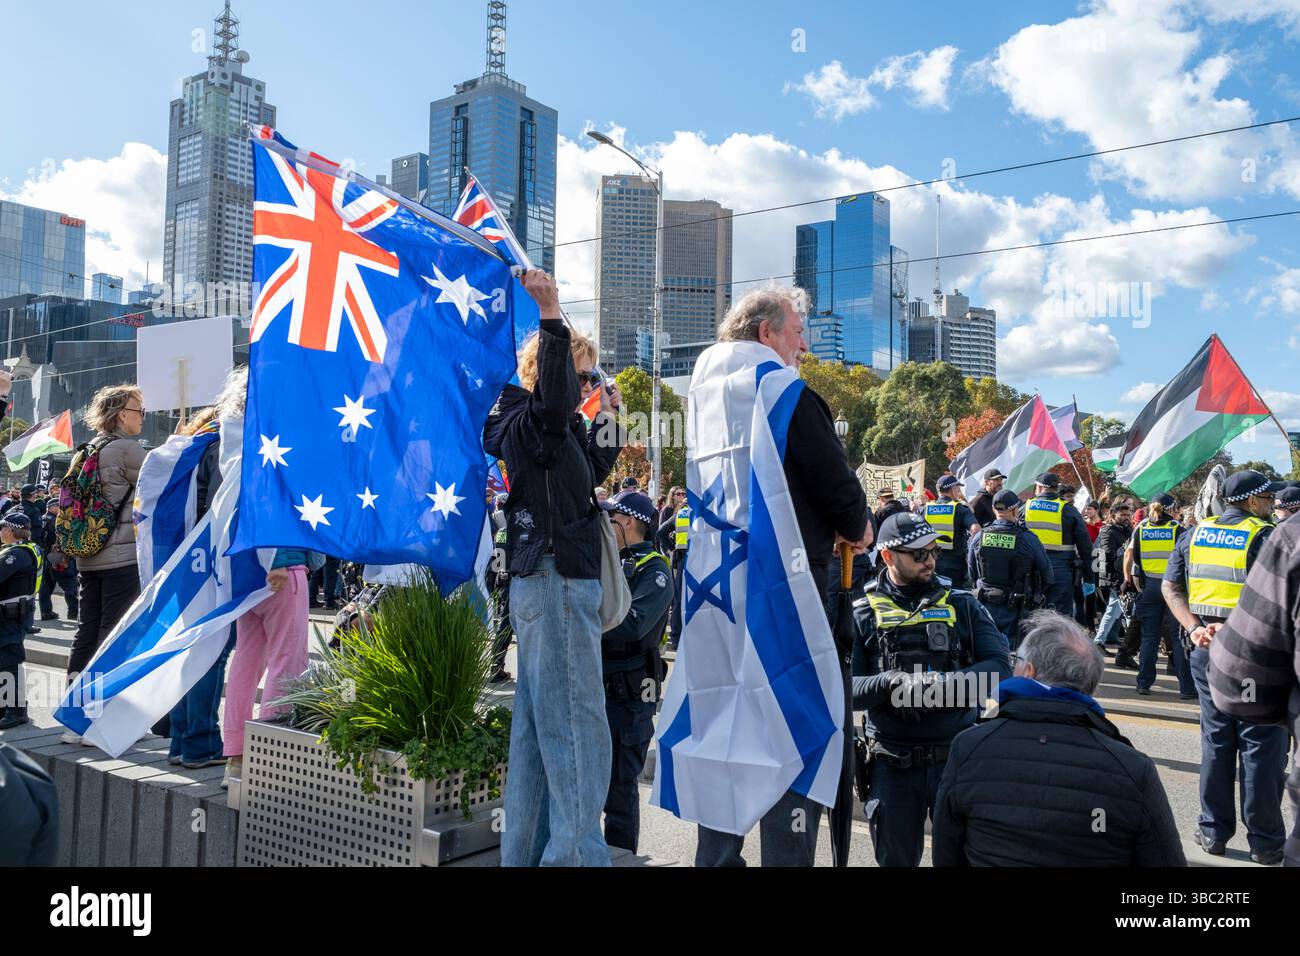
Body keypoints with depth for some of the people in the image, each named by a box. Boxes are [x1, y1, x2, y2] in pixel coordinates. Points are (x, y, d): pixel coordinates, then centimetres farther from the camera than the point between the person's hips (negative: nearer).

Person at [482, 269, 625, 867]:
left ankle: (525, 852, 24)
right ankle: (575, 852, -3)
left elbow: (595, 469, 32)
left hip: (546, 585, 11)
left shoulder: (556, 430, 18)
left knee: (537, 722, 14)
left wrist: (608, 414, 24)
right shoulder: (528, 421, -11)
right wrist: (551, 314, -36)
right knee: (577, 724, -9)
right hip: (555, 582, -11)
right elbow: (553, 398, -35)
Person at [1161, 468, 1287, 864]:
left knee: (1215, 738, 13)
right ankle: (1264, 842, 14)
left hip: (1206, 649, 5)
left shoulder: (1195, 534, 7)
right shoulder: (1266, 536, -9)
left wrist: (1194, 628, -2)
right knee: (1261, 743, 5)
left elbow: (1170, 587, 6)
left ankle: (1214, 832, 20)